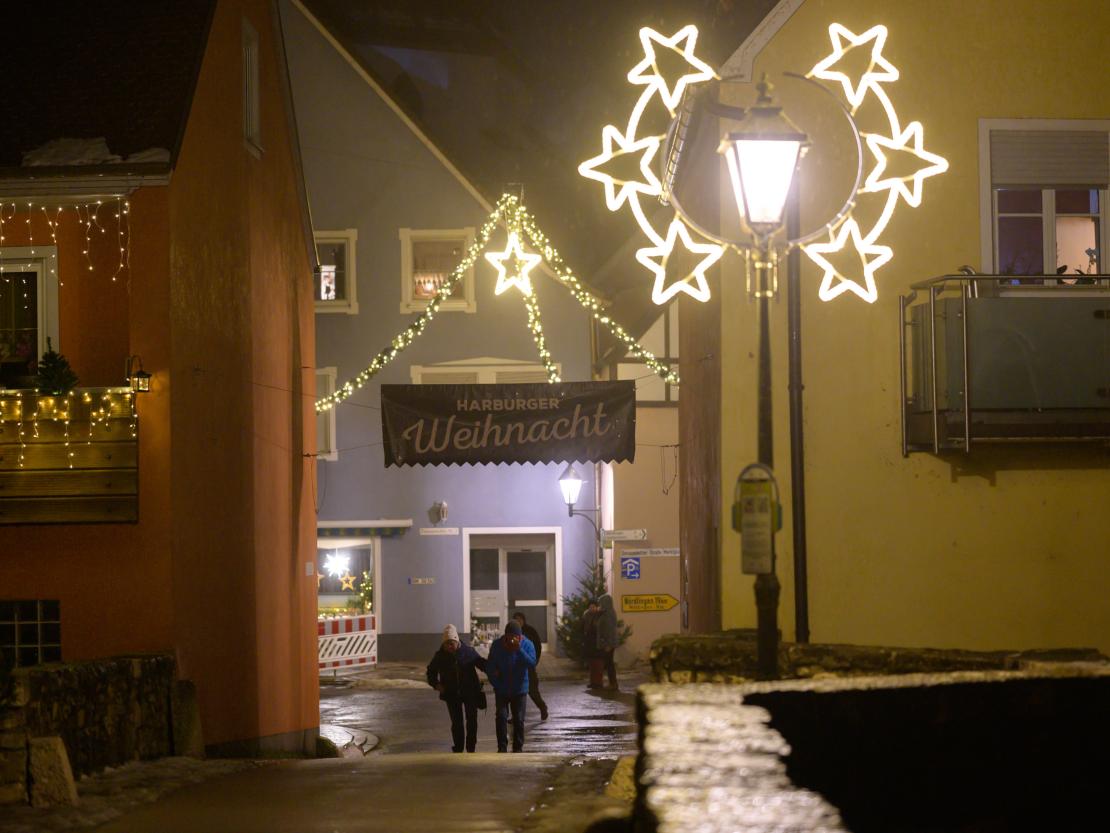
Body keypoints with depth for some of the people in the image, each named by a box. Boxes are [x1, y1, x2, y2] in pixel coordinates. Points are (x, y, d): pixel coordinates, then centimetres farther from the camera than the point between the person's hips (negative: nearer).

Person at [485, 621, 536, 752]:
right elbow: (489, 666, 2)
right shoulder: (497, 645, -7)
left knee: (519, 719, 1)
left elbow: (532, 663, -25)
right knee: (501, 717, -10)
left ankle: (518, 747, 11)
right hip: (501, 690, 0)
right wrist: (496, 684, -4)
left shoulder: (527, 644, -10)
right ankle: (502, 747, -6)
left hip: (520, 689, 0)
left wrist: (519, 649, -33)